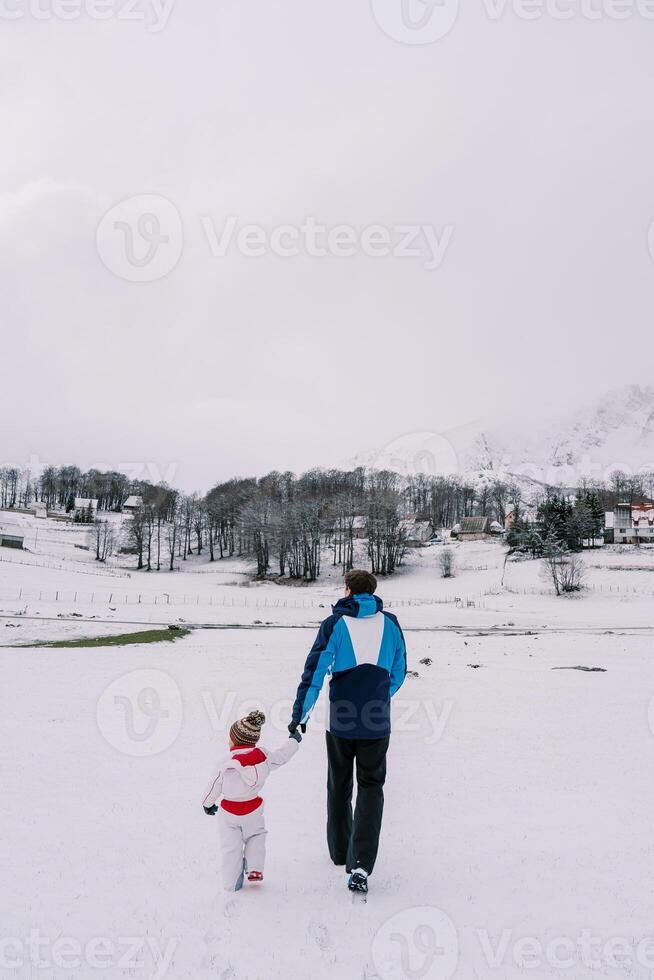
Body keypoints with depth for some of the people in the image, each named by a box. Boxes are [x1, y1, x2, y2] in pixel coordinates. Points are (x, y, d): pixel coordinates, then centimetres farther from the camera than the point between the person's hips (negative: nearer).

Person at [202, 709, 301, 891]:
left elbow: (216, 785, -7)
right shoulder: (264, 756, -11)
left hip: (229, 811, -2)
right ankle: (254, 869, 13)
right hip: (253, 809, 3)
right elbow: (281, 757, 7)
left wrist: (208, 803, 12)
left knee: (231, 846, 10)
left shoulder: (228, 763, -20)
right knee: (256, 836, 26)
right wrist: (294, 740, 25)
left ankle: (231, 882, 16)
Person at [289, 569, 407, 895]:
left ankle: (340, 852, 34)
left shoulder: (335, 623, -5)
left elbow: (315, 670, -9)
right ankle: (360, 865, -6)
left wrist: (299, 716, -4)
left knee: (339, 786, 19)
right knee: (371, 788, 8)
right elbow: (399, 673, 10)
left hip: (340, 721, 0)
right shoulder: (390, 624, 2)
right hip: (377, 724, 0)